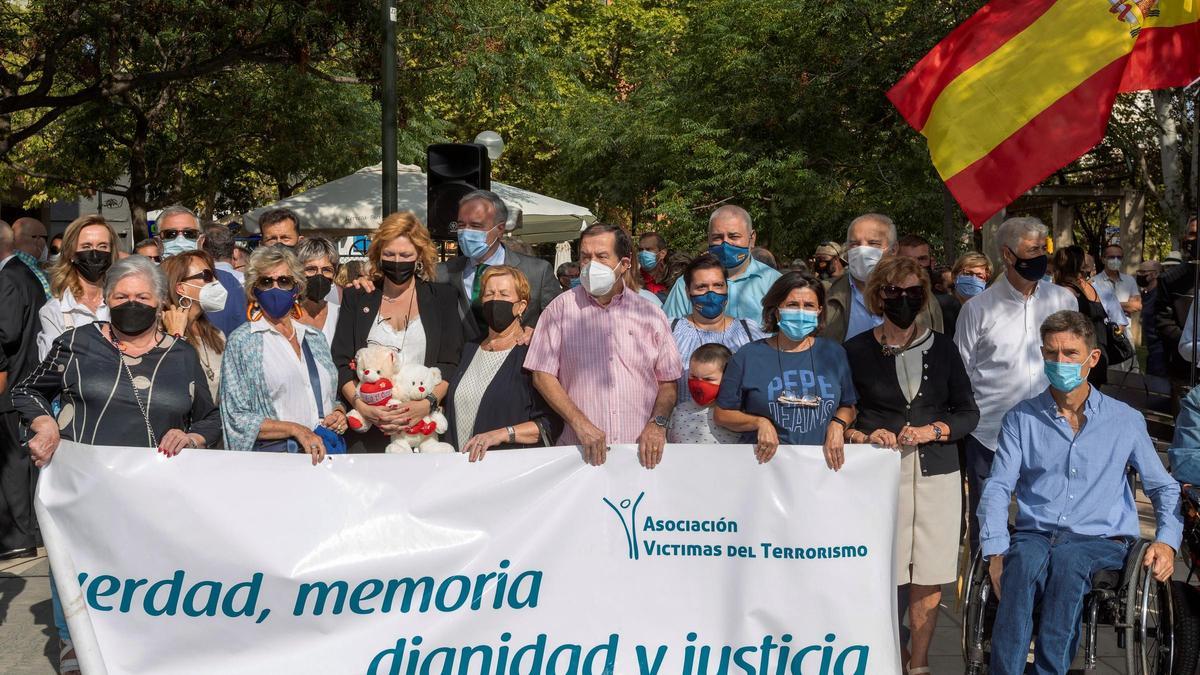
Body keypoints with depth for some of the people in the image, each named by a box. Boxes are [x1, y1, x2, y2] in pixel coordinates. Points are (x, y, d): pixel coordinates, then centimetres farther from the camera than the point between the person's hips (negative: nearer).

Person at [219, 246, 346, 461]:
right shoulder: (242, 340, 4)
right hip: (273, 455, -4)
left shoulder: (315, 338, 19)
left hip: (326, 453, 5)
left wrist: (339, 412, 6)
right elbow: (236, 419, -2)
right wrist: (295, 429, -13)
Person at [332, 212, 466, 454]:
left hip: (425, 425, -1)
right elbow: (341, 362, 6)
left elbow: (450, 363, 2)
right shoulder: (356, 298, 13)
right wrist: (361, 406, -11)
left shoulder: (442, 296, 10)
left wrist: (428, 403, -15)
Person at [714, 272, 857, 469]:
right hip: (765, 461, -2)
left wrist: (837, 425, 1)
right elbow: (722, 414, 9)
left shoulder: (834, 353, 13)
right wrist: (759, 422, -7)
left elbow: (848, 407, 22)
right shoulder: (748, 356, 5)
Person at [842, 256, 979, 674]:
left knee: (928, 576, 1)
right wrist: (863, 436, -13)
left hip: (936, 474, 2)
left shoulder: (941, 348, 11)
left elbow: (968, 413, 11)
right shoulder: (857, 351, 4)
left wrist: (932, 431, -5)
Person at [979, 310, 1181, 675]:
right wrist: (996, 550, -13)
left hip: (1102, 540, 0)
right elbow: (997, 487, 3)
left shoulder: (1126, 420, 12)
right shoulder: (1021, 418, 11)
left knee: (1066, 558, -37)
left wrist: (1167, 541, -2)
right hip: (1035, 534, 1)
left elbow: (1164, 487, 18)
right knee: (1025, 560, -37)